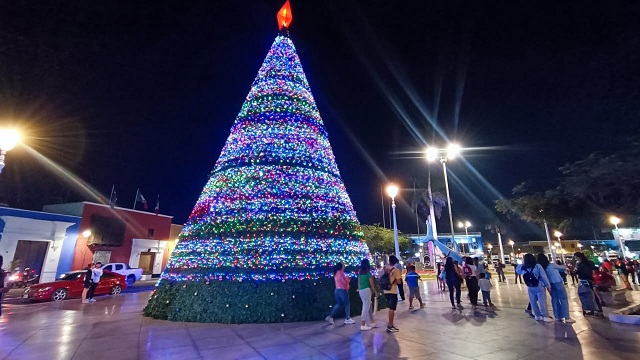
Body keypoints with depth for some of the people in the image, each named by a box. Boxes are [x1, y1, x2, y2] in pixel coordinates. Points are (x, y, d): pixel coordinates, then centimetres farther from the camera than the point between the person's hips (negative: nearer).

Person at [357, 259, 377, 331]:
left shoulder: (359, 272, 10)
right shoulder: (368, 272, -9)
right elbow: (372, 283, -6)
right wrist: (375, 292, 3)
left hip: (361, 291, 7)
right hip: (367, 290, -7)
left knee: (368, 306, 18)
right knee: (366, 307, -3)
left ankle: (372, 322, 29)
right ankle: (363, 325, -2)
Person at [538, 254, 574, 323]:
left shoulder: (541, 267, -1)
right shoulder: (552, 265, -12)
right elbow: (562, 267, 5)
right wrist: (565, 266, 25)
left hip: (551, 284, 5)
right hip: (558, 283, -5)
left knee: (555, 300, 10)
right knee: (564, 299, -1)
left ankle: (557, 317, 14)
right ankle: (566, 317, -4)